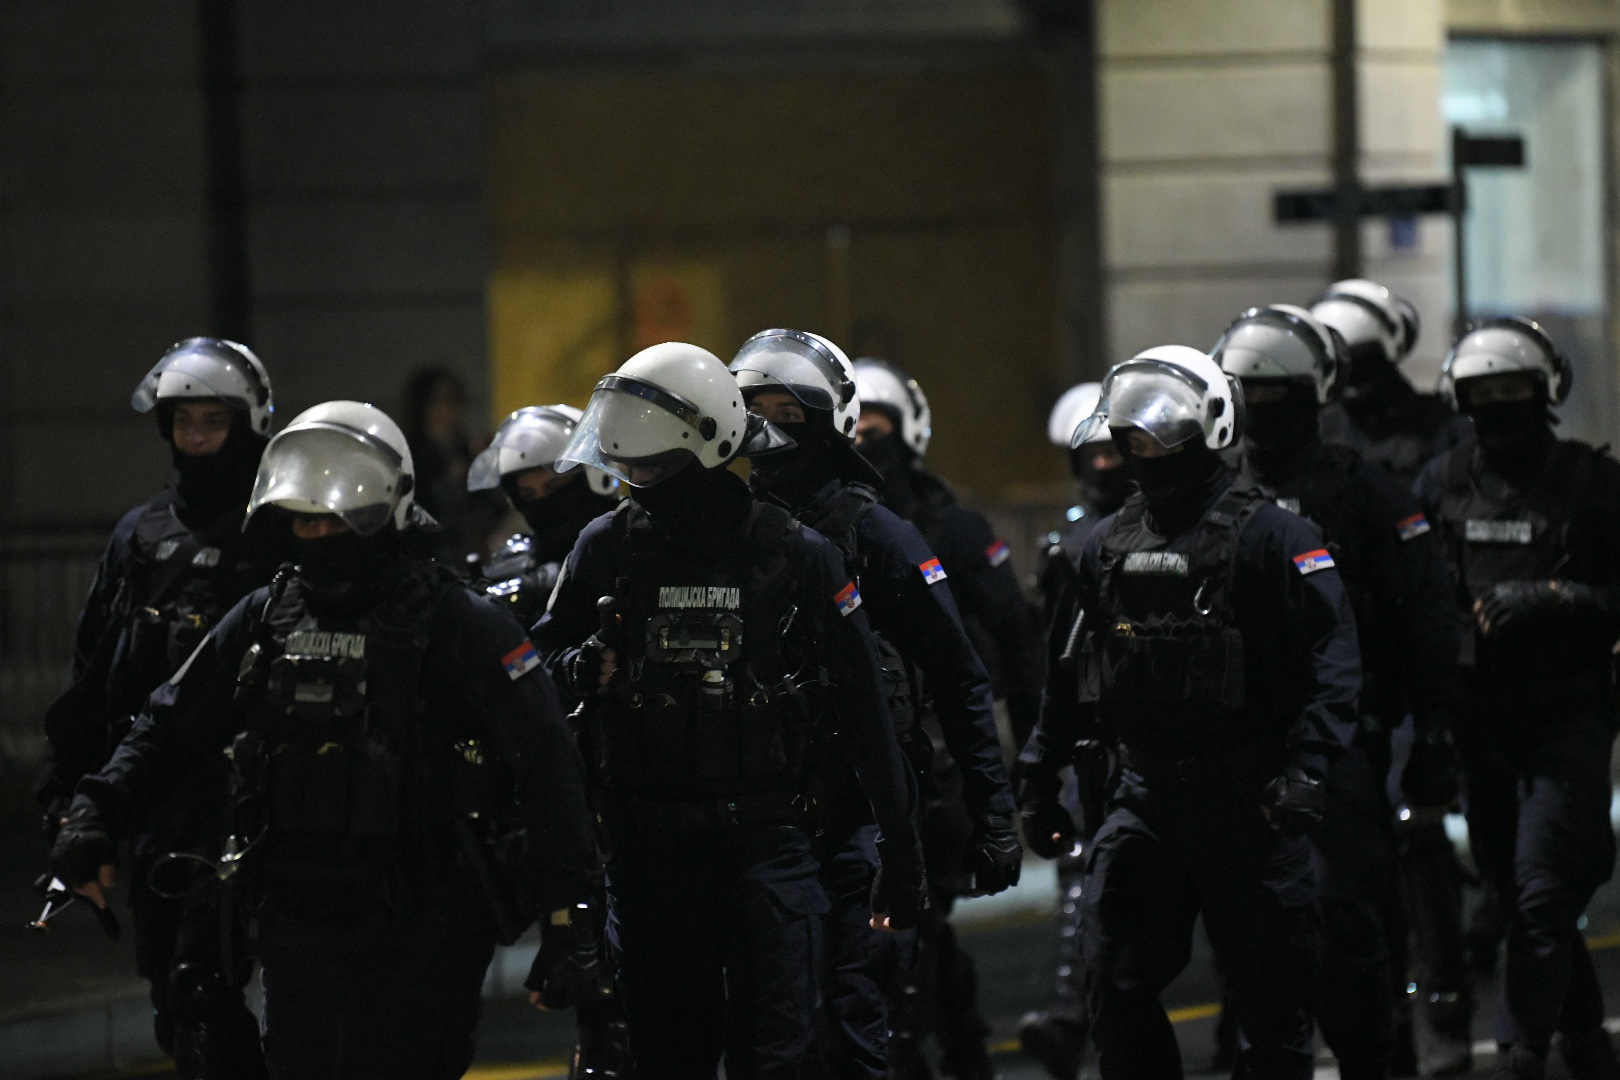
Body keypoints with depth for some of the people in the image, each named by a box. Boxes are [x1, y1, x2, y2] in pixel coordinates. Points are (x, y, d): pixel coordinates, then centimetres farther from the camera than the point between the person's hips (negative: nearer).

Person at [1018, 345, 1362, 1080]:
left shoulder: (1271, 536, -7)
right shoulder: (1110, 545, 13)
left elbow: (1333, 659, -13)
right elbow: (1068, 670, 18)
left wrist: (1305, 768, -22)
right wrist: (1039, 778, 14)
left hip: (1242, 796, -5)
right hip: (1138, 791, 5)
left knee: (1270, 993, 3)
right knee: (1115, 982, -2)